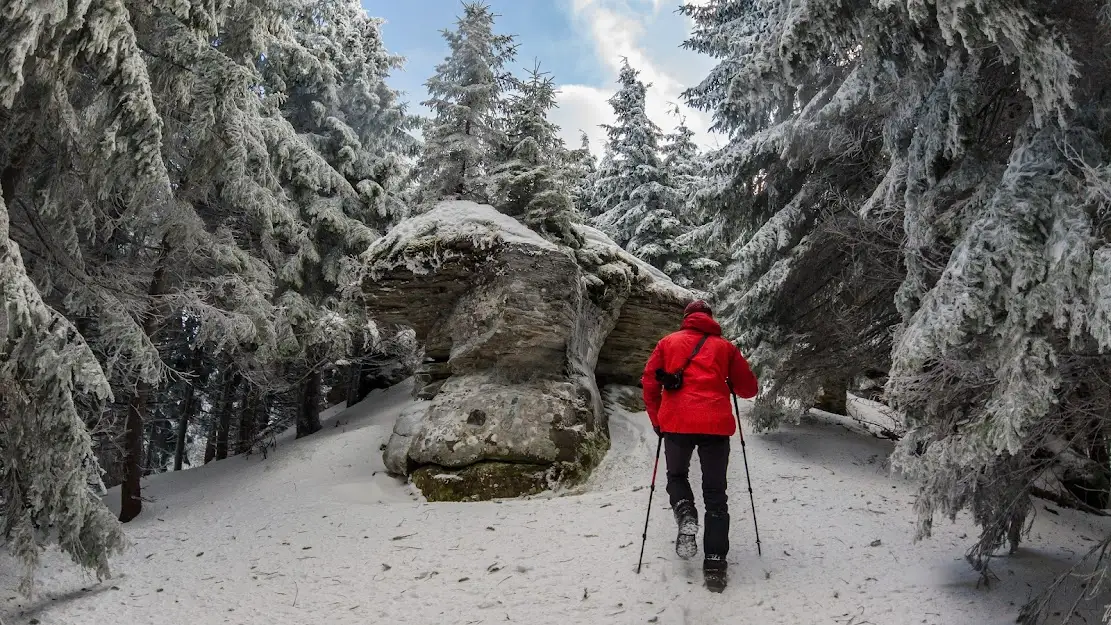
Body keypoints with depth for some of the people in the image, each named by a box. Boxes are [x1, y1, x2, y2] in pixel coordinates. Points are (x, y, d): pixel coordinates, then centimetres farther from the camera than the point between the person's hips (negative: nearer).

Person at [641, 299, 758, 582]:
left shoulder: (668, 342, 15)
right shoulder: (725, 346, 15)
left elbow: (649, 383, 10)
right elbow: (749, 389, 16)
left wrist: (657, 421, 19)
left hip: (676, 422, 0)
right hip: (715, 424, 0)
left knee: (676, 476, 24)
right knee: (715, 495, 10)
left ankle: (685, 514, -5)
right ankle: (715, 562, 3)